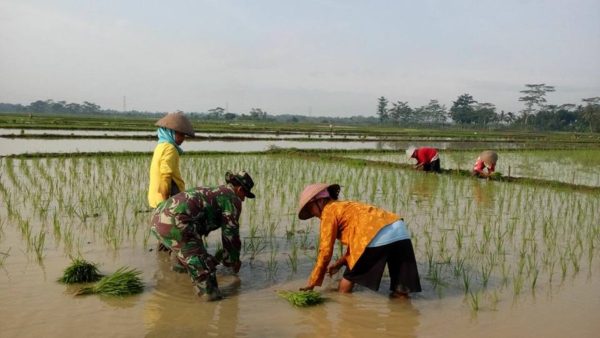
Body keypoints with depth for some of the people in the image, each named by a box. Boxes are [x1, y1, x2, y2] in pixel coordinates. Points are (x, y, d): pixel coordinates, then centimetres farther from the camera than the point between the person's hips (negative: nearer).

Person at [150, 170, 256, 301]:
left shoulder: (209, 192, 34)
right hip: (176, 223, -10)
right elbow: (230, 233, 7)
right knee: (204, 265, -2)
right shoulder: (232, 198, 8)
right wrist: (234, 260, 22)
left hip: (158, 219, 10)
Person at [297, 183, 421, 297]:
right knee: (400, 292, 11)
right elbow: (356, 242, 35)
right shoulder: (347, 206, 34)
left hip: (378, 236, -8)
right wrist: (339, 263, 36)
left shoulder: (329, 210, 10)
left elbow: (325, 250, 7)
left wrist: (313, 282, 15)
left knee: (348, 279, 12)